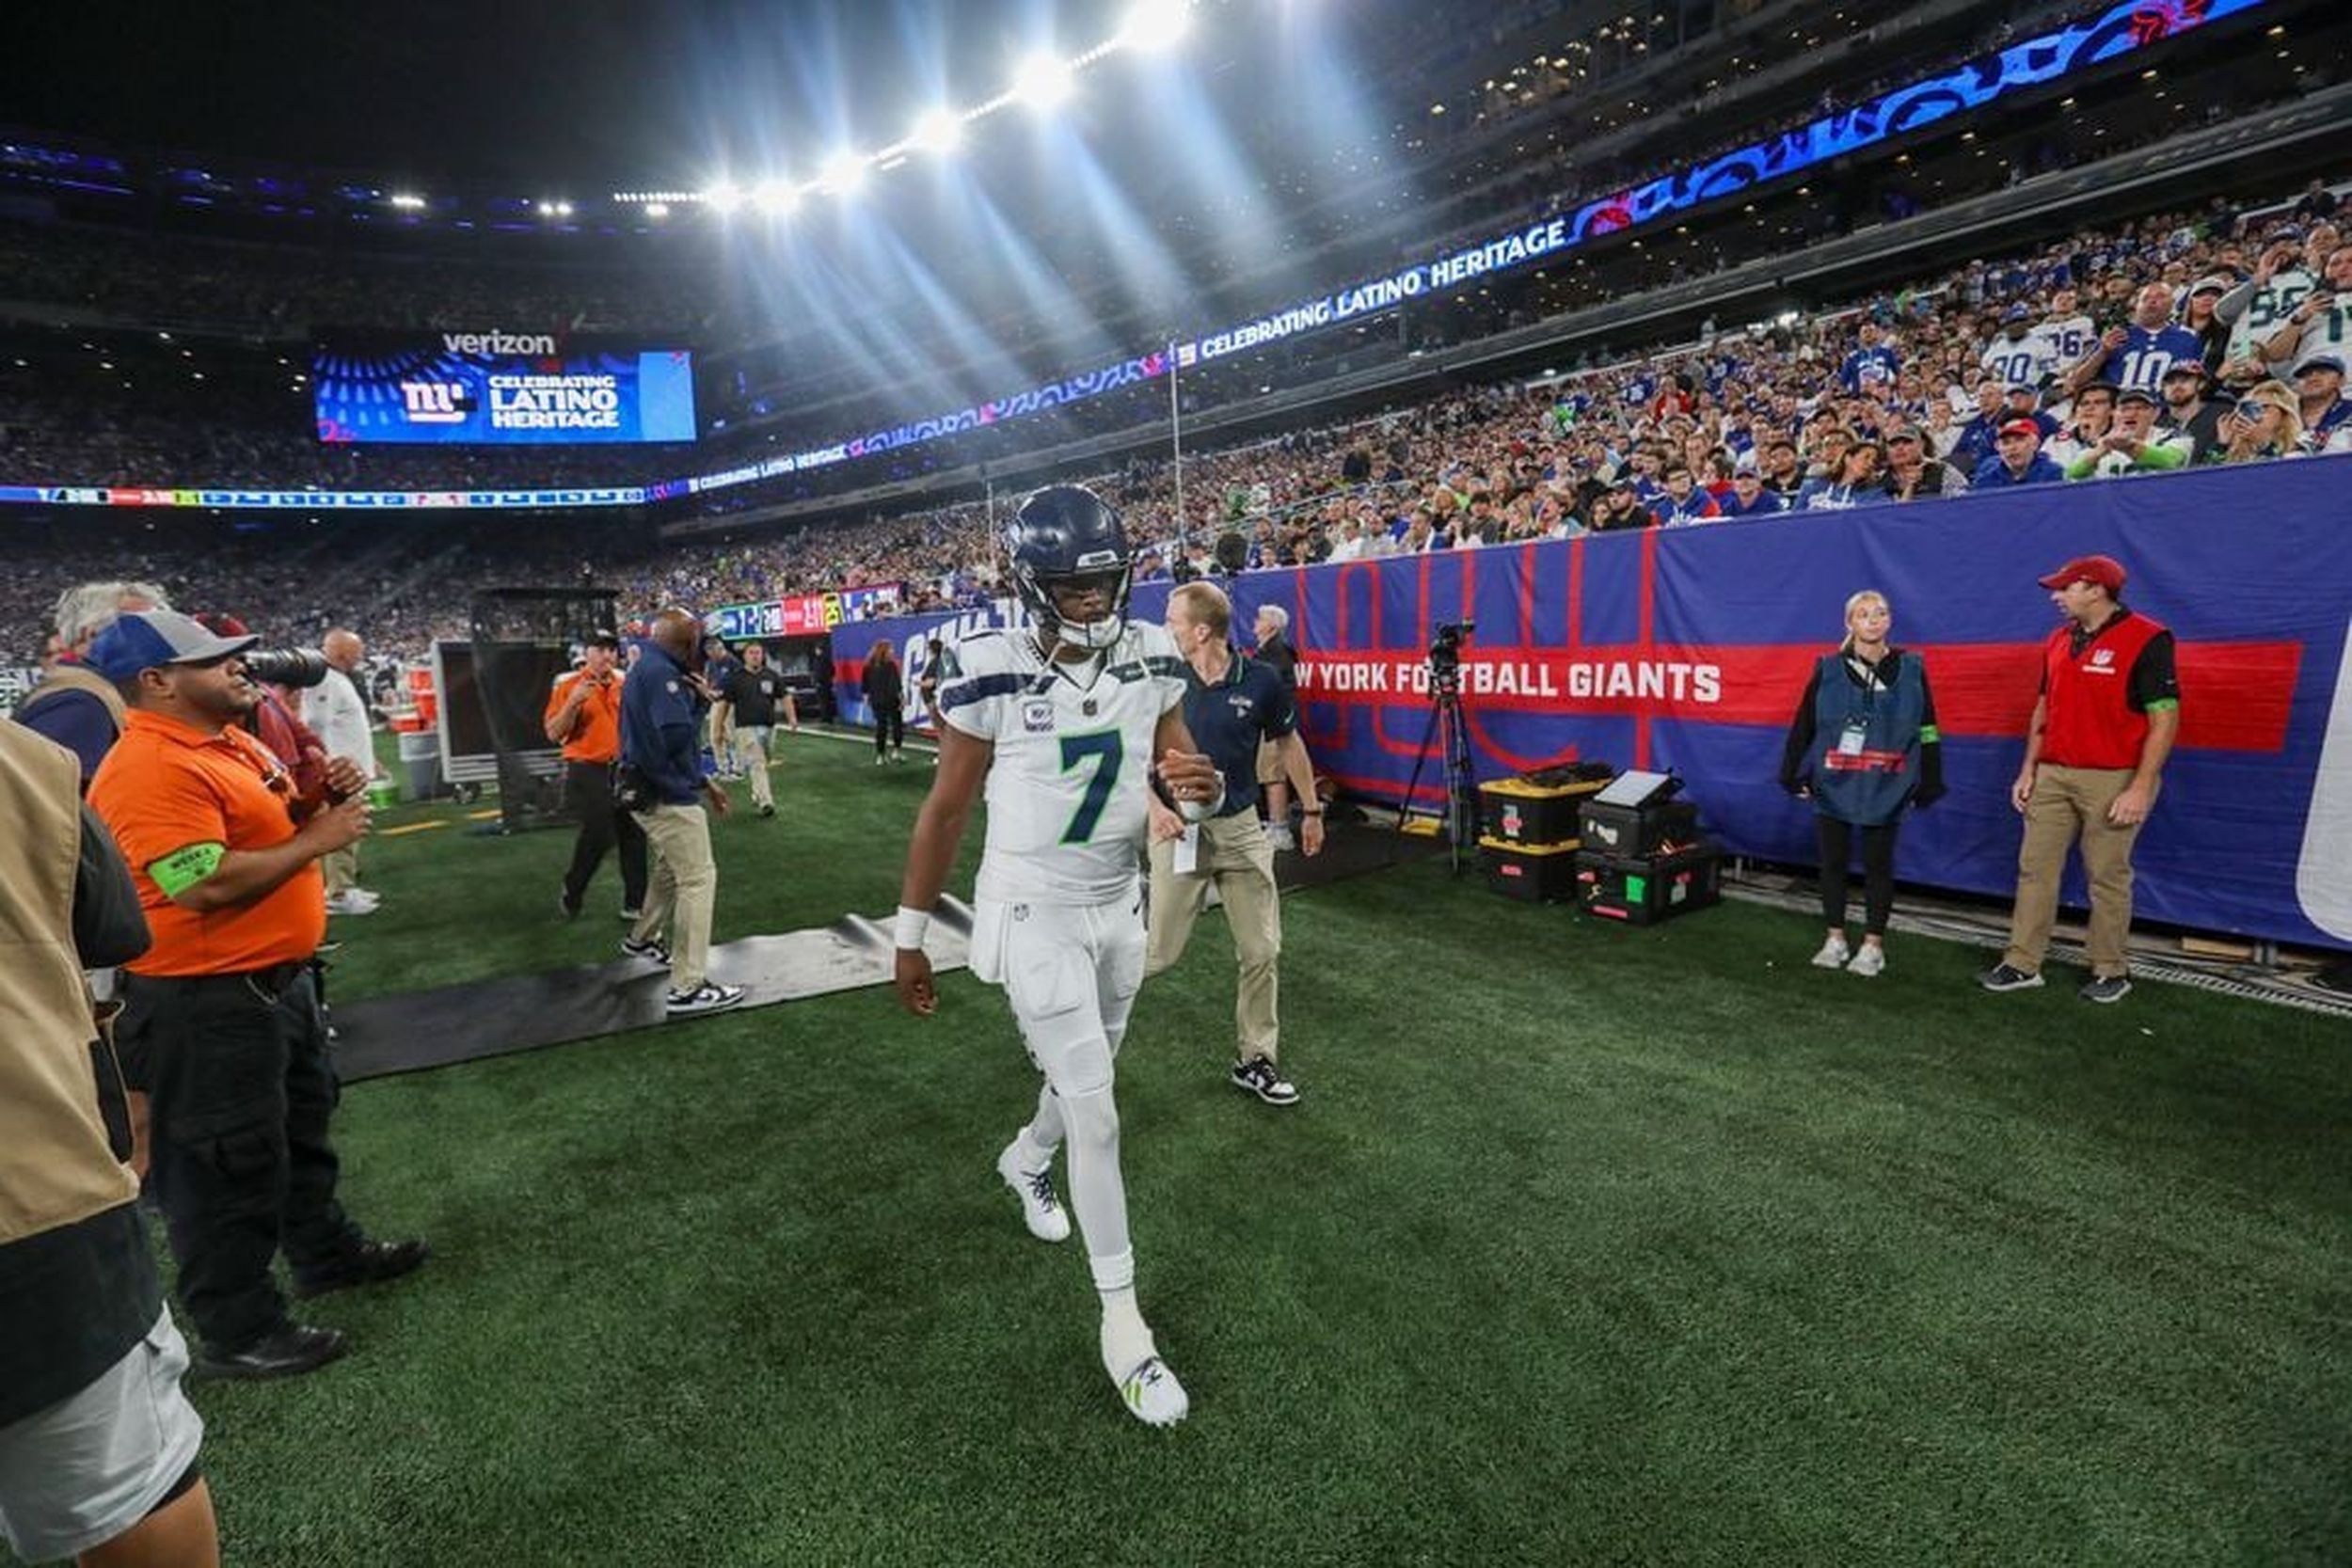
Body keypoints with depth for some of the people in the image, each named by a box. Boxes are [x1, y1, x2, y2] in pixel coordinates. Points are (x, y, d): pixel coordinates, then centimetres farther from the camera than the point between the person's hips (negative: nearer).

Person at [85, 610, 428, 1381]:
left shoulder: (229, 742, 9)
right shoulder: (152, 768, -23)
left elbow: (266, 828, 21)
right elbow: (205, 884, -29)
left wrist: (321, 798, 1)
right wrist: (317, 839, -21)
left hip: (278, 979, 10)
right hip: (206, 1004, -10)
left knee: (303, 1128, 24)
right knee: (227, 1167, 4)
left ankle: (327, 1252, 43)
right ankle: (237, 1332, 20)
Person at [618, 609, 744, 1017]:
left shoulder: (645, 670, 14)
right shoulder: (661, 672, -20)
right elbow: (677, 737, -30)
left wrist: (704, 783, 21)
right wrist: (697, 701, -13)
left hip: (650, 793, 11)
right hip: (668, 798, -11)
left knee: (670, 870, 28)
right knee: (698, 880, -9)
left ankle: (641, 939, 47)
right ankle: (688, 988, -8)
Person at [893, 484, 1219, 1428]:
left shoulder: (1151, 662, -6)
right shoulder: (992, 676, -18)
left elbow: (1179, 773, 3)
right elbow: (945, 811, -9)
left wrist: (1199, 790, -23)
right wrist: (910, 937, -3)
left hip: (1119, 906, 5)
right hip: (1033, 915, -5)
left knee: (1082, 1077, 23)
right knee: (1095, 1112, -3)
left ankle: (1023, 1162, 57)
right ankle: (1122, 1321, 16)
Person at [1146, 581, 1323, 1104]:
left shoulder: (1260, 680, -7)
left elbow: (1287, 743, 9)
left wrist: (1311, 810, 14)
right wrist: (1153, 805, -18)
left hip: (1240, 826, 2)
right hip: (1179, 826, -2)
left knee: (1263, 952, 7)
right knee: (1156, 952, 0)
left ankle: (1255, 1060, 24)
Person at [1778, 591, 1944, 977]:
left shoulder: (1911, 670, 1)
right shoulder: (1829, 670, 0)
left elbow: (1926, 731, 4)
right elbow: (1803, 726, 2)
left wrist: (1928, 784, 4)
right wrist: (1796, 777, 2)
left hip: (1885, 791, 0)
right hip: (1833, 787, 0)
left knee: (1878, 865, 8)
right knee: (1833, 862, 8)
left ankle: (1874, 945, 19)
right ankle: (1835, 939, 21)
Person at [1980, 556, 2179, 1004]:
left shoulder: (2146, 640, -10)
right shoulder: (2058, 641, 11)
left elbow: (2165, 719, -12)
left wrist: (2141, 788, -18)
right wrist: (2029, 770, 11)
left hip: (2113, 780, -6)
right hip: (2052, 776, 6)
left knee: (2107, 878, 3)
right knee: (2034, 868, 6)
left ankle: (2110, 971, 17)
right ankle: (2022, 964, 12)